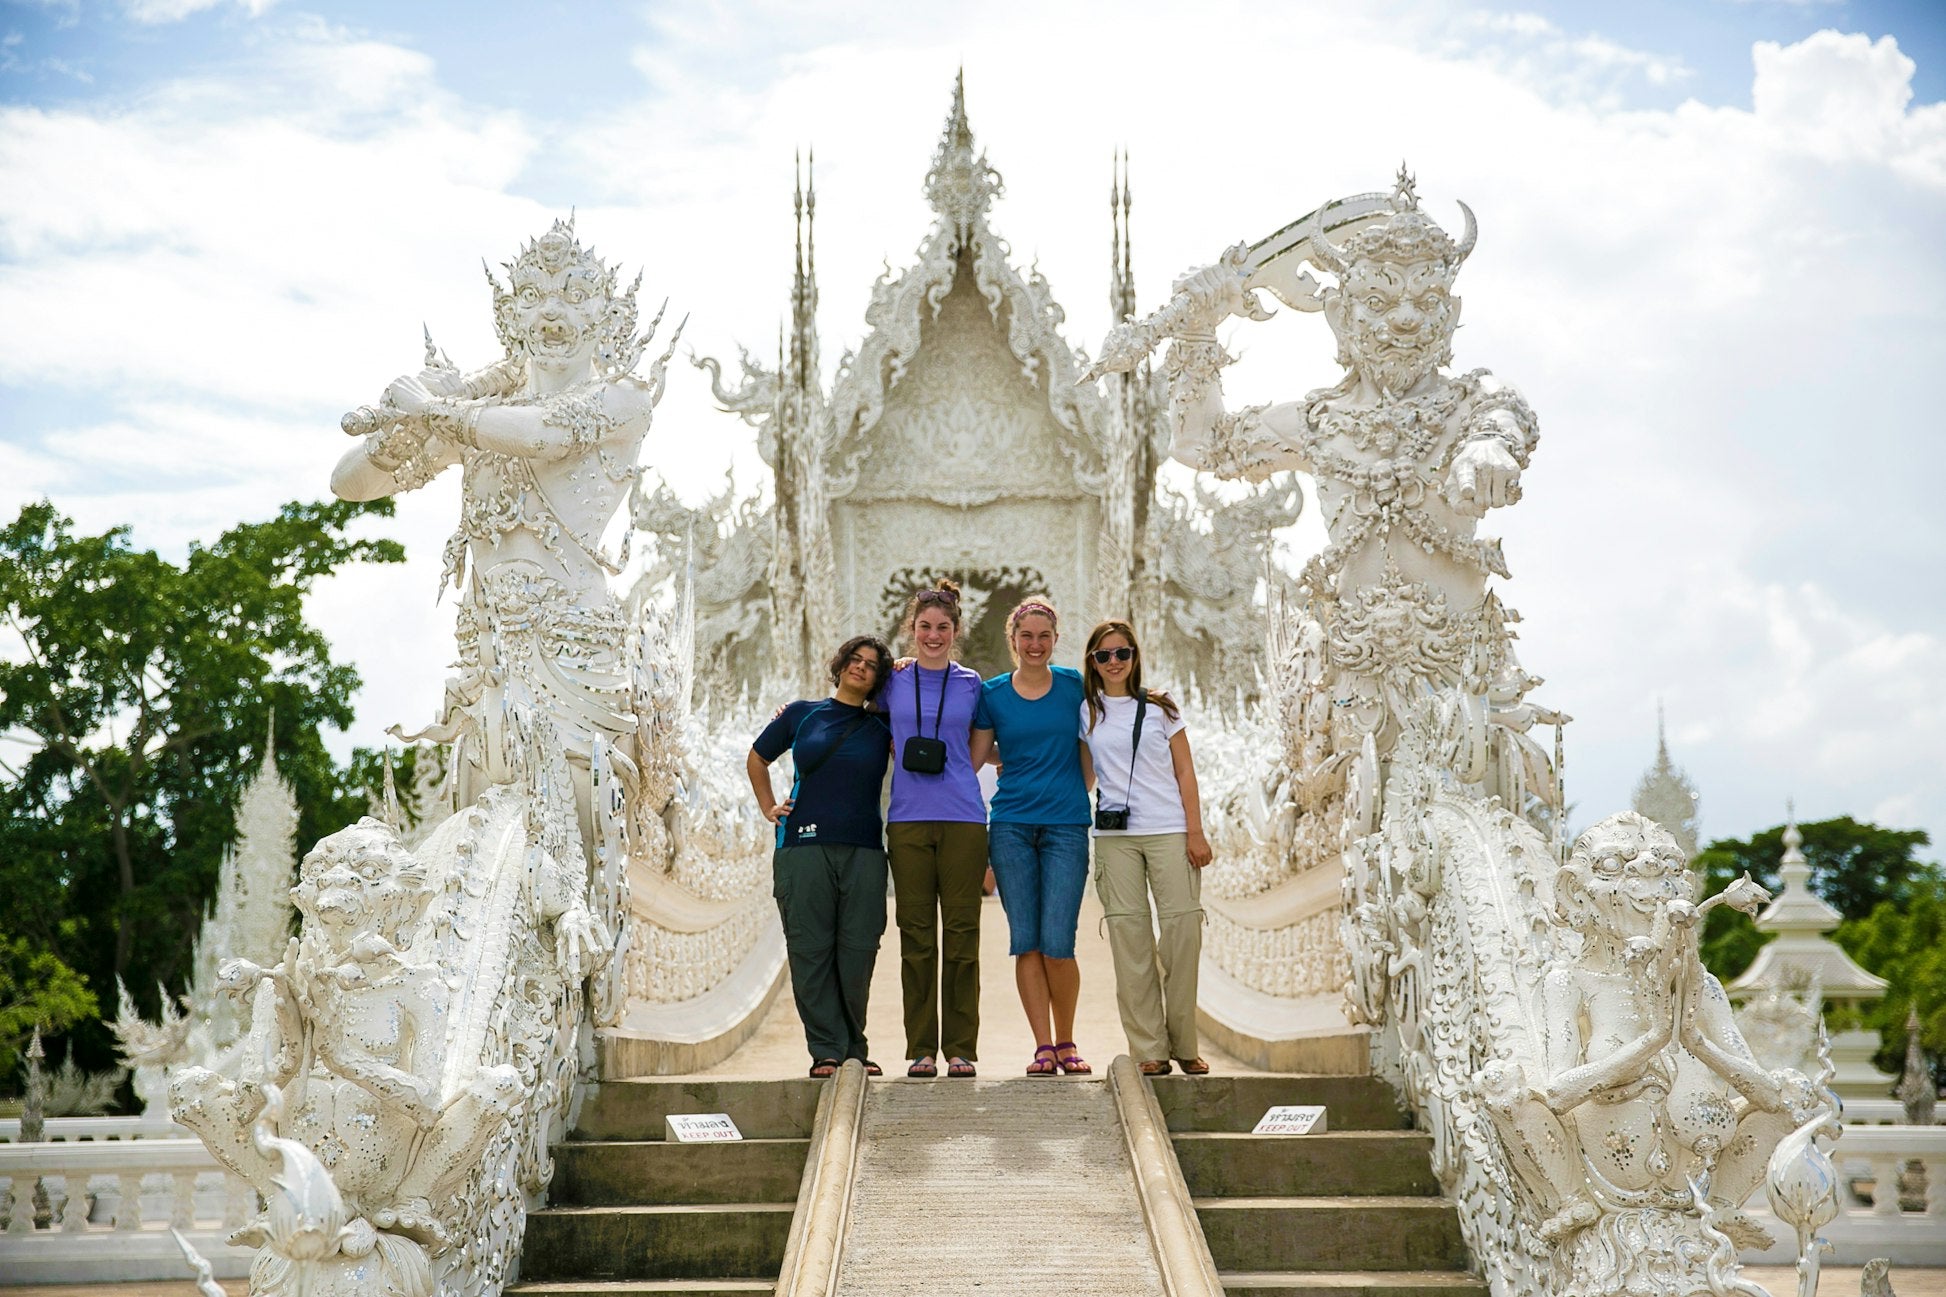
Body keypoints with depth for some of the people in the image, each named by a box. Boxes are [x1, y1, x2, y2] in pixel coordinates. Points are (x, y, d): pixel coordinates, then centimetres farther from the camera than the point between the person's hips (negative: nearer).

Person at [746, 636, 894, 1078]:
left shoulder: (883, 727, 13)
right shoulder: (803, 714, 12)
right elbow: (757, 759, 24)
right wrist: (769, 808, 15)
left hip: (863, 850, 1)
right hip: (804, 847, 0)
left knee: (858, 951, -1)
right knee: (810, 950, -3)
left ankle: (854, 1050, 10)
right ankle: (826, 1051, 2)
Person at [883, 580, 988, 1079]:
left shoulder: (971, 684, 8)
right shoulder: (893, 682, 9)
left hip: (962, 818, 0)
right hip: (908, 819, 1)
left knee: (962, 933, -1)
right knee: (916, 935, 1)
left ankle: (961, 1049, 5)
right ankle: (921, 1049, 7)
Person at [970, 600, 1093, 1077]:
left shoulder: (1074, 685, 6)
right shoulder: (992, 694, 6)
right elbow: (971, 759, 11)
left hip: (1066, 827, -1)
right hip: (1011, 827, 1)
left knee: (1057, 944, -8)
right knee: (1025, 943, -1)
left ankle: (1066, 1042, 10)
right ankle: (1043, 1047, 7)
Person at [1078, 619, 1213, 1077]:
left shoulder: (1161, 708, 10)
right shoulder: (1085, 712, 11)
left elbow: (1184, 772, 7)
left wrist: (1195, 832, -1)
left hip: (1169, 831, 0)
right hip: (1114, 836, 1)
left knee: (1182, 927, -7)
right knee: (1128, 933, -5)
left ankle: (1184, 1044, 3)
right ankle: (1149, 1049, -2)